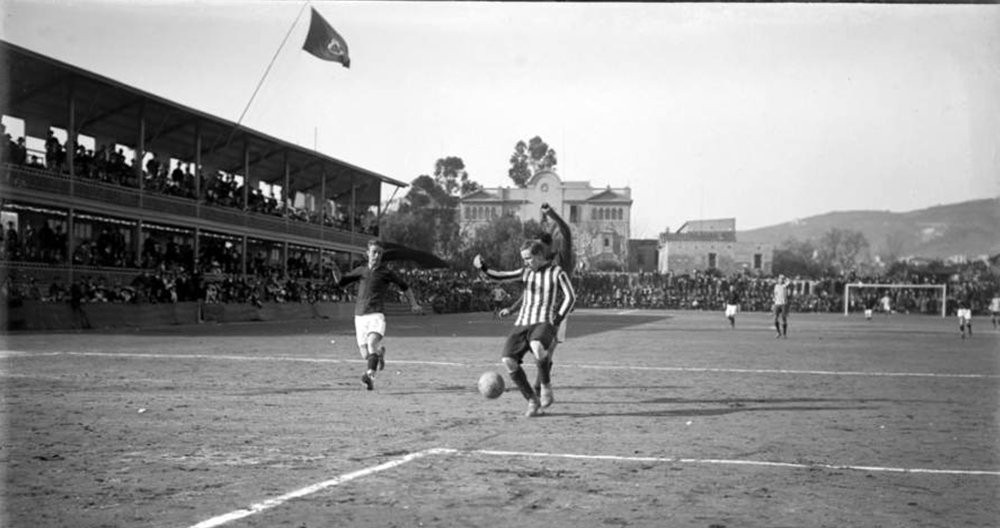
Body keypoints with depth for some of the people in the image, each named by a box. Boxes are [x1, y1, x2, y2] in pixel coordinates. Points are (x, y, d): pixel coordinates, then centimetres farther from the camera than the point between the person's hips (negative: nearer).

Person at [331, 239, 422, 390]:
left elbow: (404, 287, 17)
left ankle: (370, 376, -42)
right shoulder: (361, 271, 15)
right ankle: (380, 352, 37)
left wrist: (414, 304, 7)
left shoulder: (386, 272, 7)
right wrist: (335, 270, -3)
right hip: (360, 316, 3)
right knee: (365, 355, 3)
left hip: (376, 315, -3)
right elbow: (340, 282, 17)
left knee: (372, 343, -29)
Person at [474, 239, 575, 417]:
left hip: (544, 323, -5)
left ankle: (546, 387, -14)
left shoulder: (557, 273, 2)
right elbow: (500, 277, 11)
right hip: (522, 323, 6)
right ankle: (533, 401, 2)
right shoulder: (526, 272, 15)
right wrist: (483, 268, -7)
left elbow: (570, 297, 0)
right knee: (508, 360, -14)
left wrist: (557, 320, -9)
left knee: (537, 346, -39)